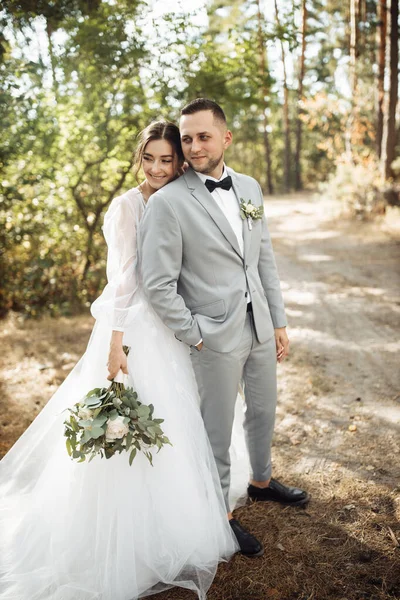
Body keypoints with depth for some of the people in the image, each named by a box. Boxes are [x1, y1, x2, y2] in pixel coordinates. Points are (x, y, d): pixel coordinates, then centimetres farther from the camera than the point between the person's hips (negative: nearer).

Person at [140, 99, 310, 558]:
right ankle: (222, 514, 33)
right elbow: (158, 284, -15)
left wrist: (279, 321, 9)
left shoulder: (249, 188, 4)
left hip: (260, 327, 6)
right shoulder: (168, 202, -16)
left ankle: (261, 481, 50)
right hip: (215, 336, -6)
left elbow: (264, 259, 9)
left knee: (263, 410, 23)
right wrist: (194, 338, -12)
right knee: (218, 430, 11)